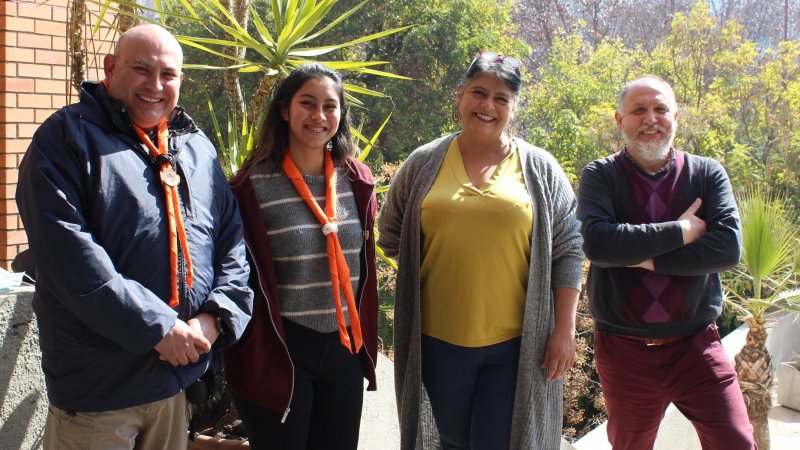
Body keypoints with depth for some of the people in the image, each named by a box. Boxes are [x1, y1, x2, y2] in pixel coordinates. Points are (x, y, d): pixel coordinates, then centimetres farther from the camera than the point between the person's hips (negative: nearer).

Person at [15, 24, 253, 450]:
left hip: (179, 378, 6)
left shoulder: (199, 148, 11)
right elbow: (69, 256, -19)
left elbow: (233, 239, 9)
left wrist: (215, 316, -8)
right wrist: (158, 328, -20)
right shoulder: (65, 137, -7)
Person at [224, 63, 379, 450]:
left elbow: (365, 270, 11)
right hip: (278, 353, -4)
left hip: (345, 351, 5)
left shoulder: (357, 181, 5)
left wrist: (366, 346, 10)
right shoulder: (254, 185, -9)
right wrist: (254, 356, -9)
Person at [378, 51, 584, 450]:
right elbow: (390, 234, 13)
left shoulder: (540, 168, 1)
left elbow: (566, 251, 0)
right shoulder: (423, 163, 4)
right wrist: (431, 265, 3)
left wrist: (564, 329, -4)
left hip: (517, 342, -2)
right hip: (439, 339, 2)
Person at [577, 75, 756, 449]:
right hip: (624, 349, 0)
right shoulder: (600, 176, -3)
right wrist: (682, 232, -16)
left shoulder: (707, 174, 1)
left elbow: (727, 247, -14)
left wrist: (646, 259, -17)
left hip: (695, 346, 0)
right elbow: (597, 243, -22)